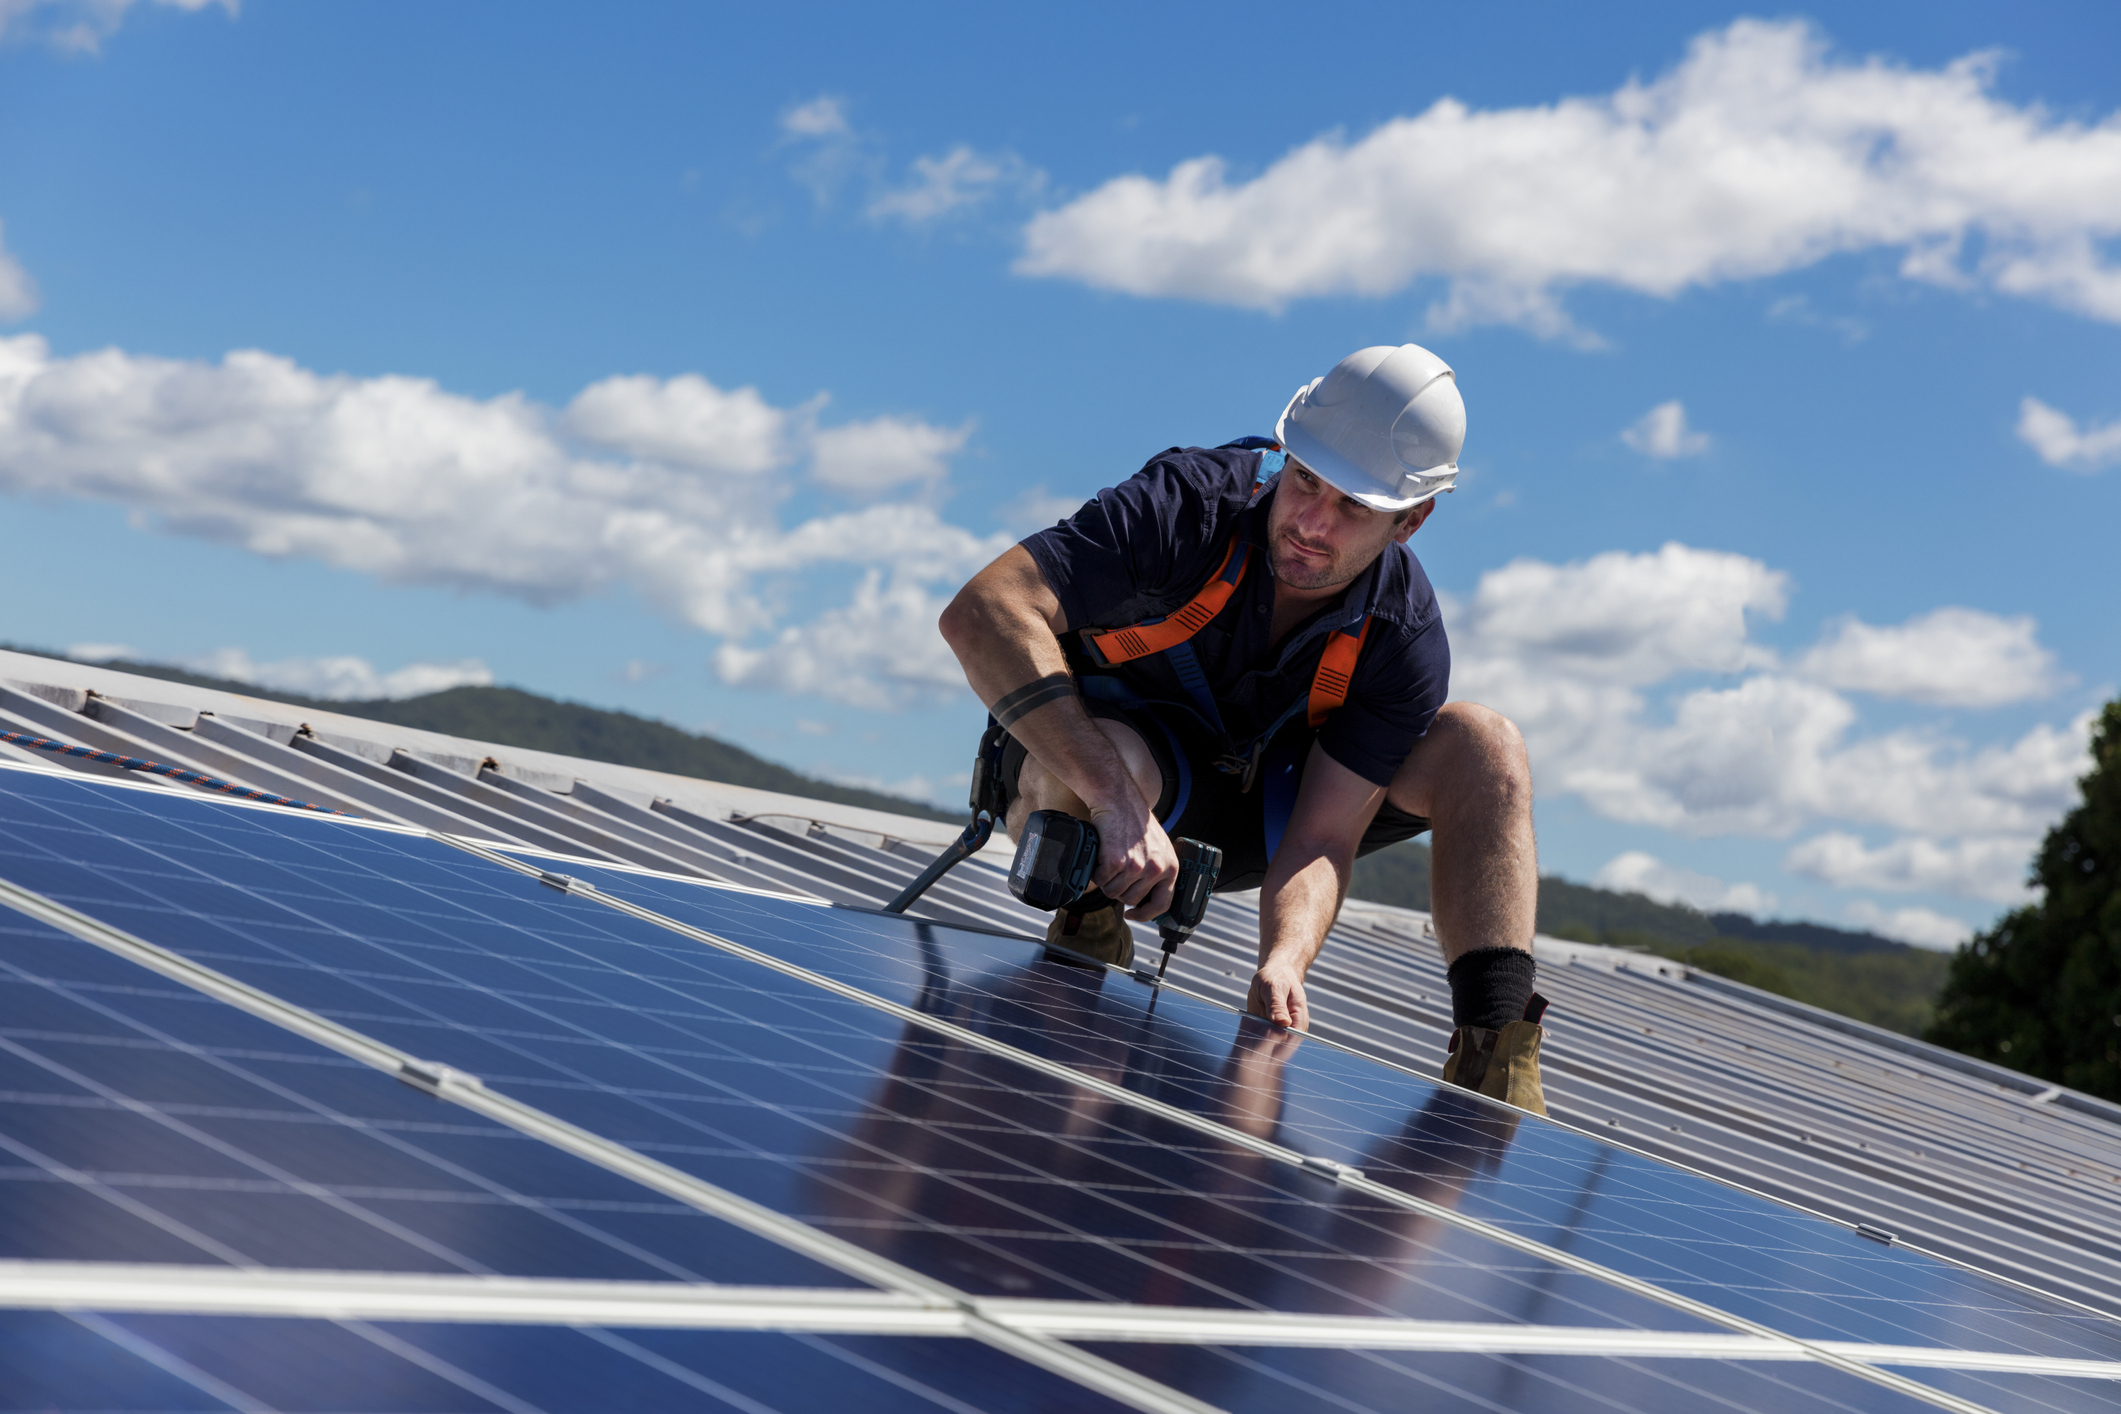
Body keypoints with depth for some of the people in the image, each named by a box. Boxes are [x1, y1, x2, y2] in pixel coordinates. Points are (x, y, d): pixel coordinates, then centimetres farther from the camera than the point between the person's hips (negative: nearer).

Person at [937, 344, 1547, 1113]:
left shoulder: (1404, 640, -19)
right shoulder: (1189, 504, -30)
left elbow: (1322, 839, -22)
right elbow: (981, 612, -41)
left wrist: (1283, 961, -45)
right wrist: (1117, 803, -49)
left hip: (1246, 813, 4)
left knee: (1484, 745, -15)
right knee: (1118, 763, -42)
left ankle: (1494, 1068, -22)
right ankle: (1087, 943, -10)